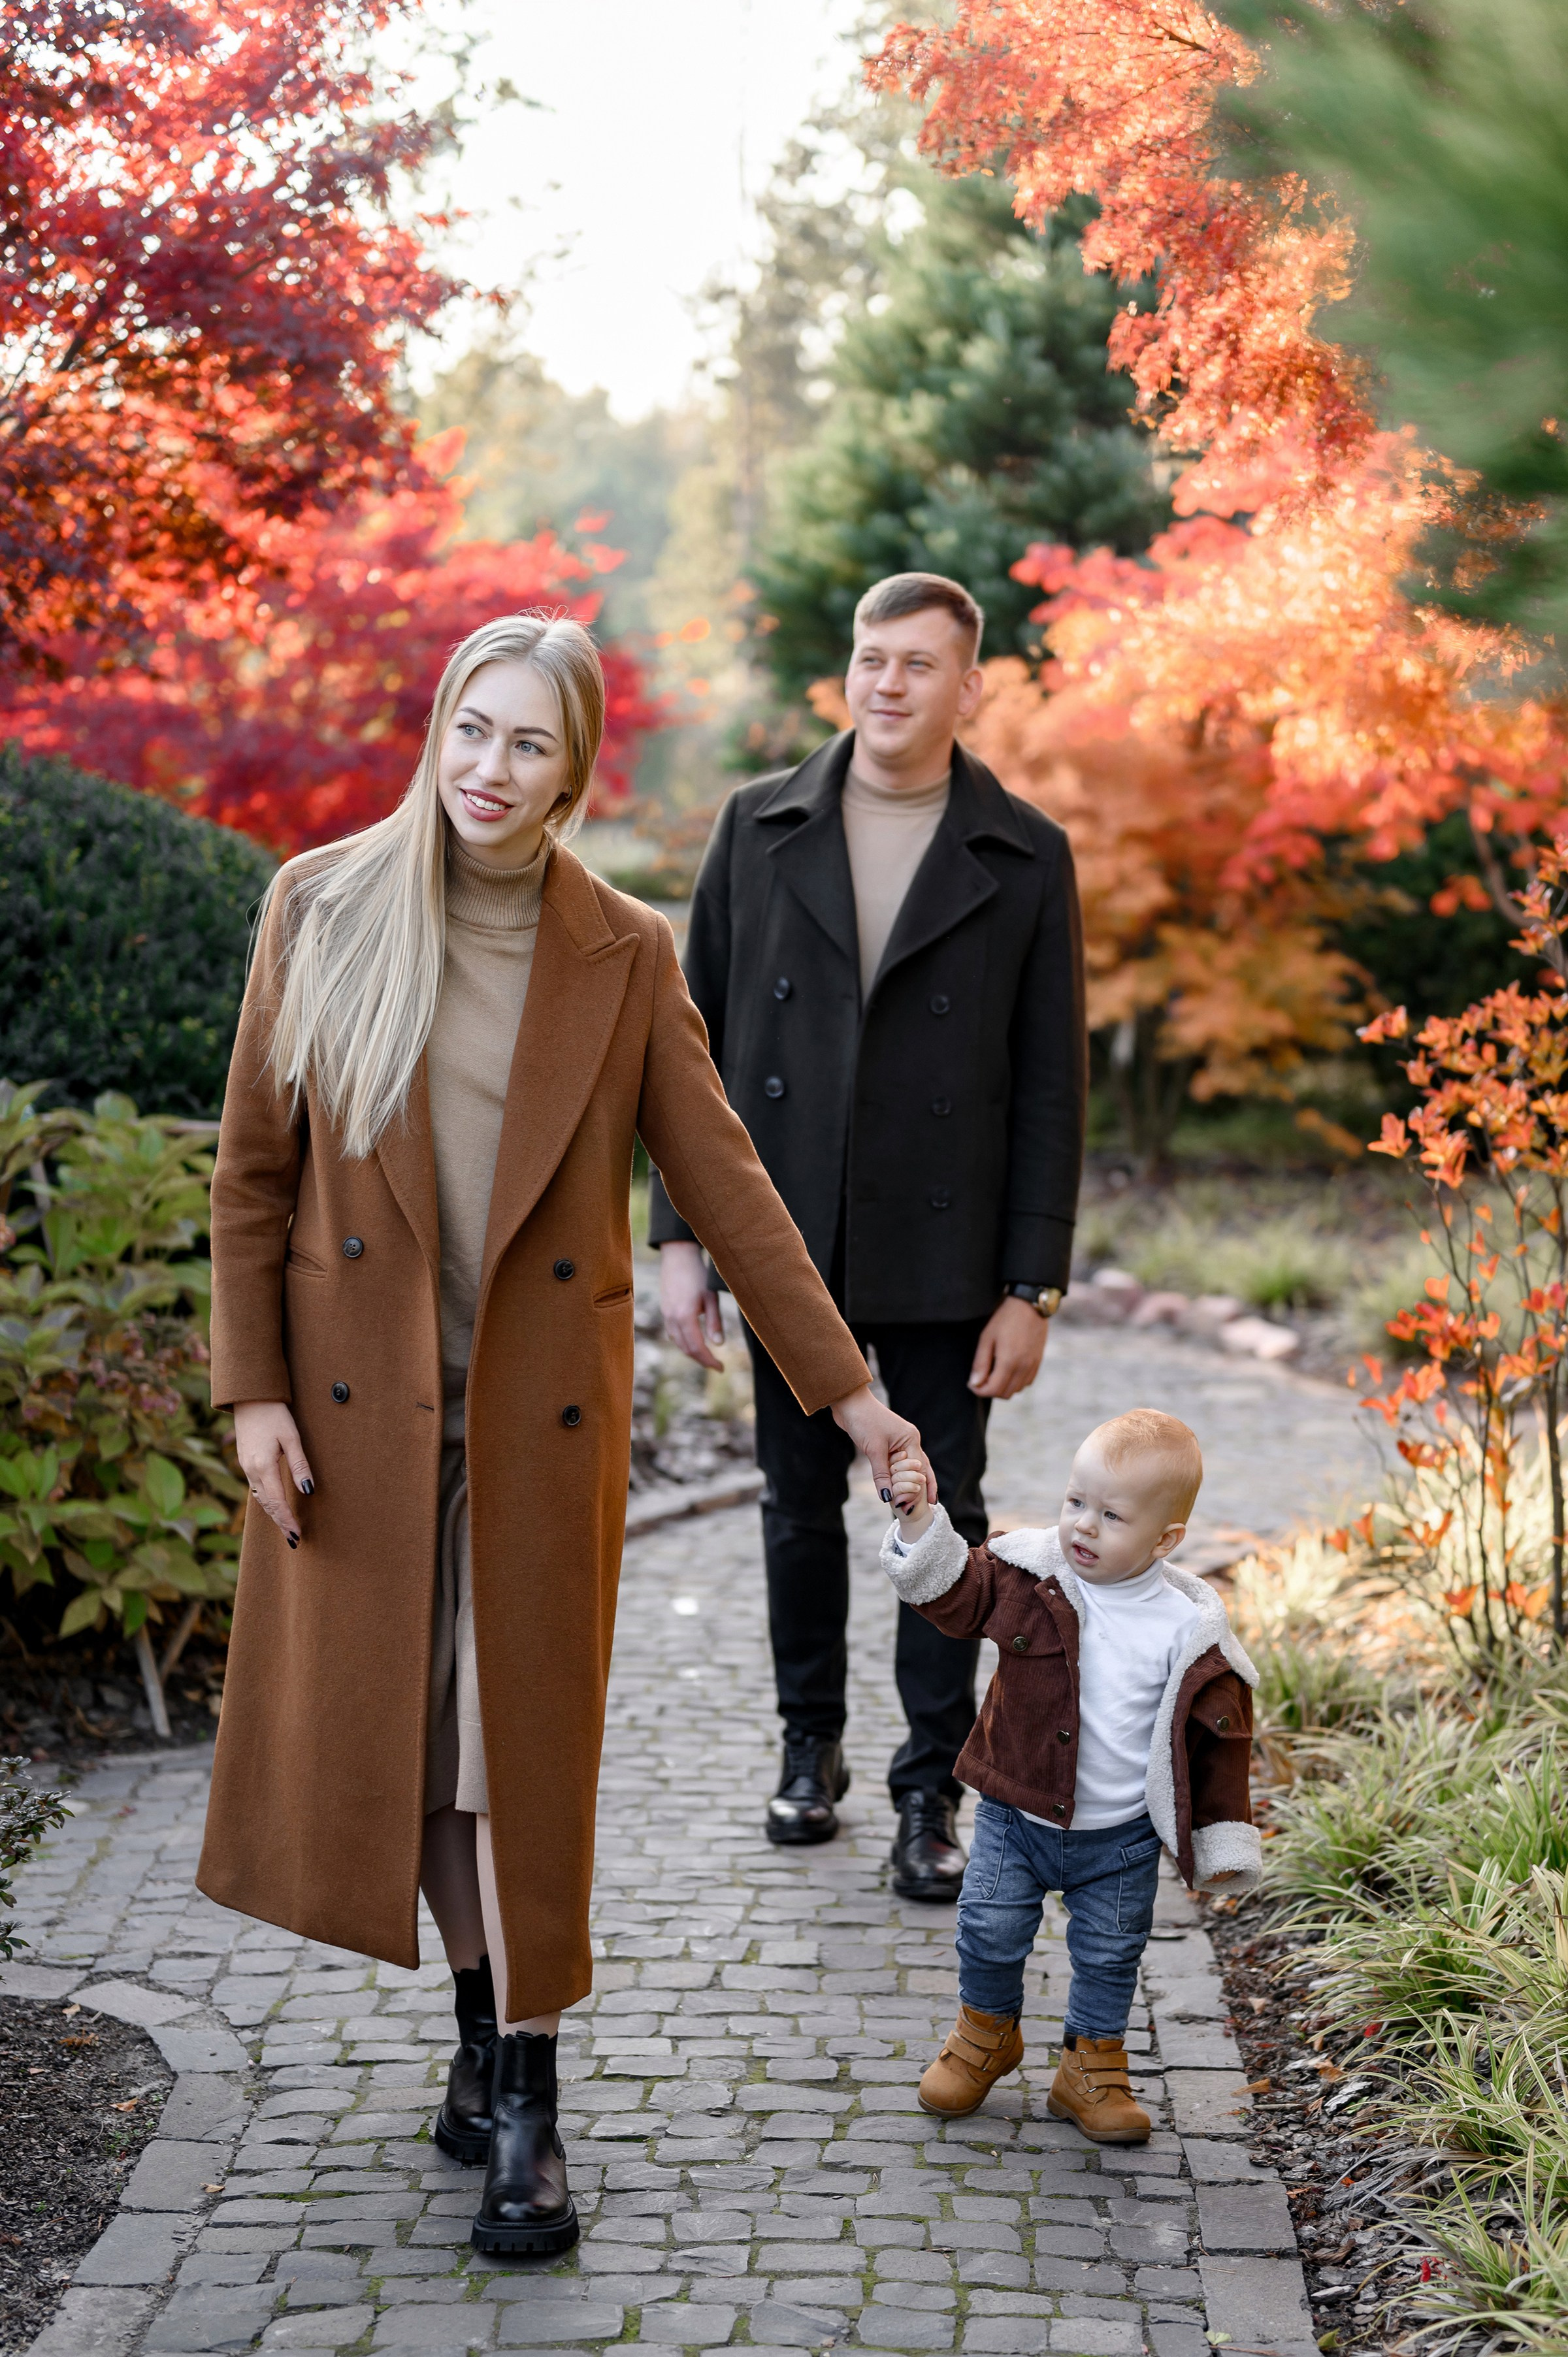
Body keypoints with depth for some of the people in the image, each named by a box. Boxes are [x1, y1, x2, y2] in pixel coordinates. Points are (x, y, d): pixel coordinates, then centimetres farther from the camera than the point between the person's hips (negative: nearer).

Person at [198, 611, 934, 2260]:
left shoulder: (625, 959, -1)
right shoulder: (322, 908, -2)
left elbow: (724, 1183, 1)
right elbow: (252, 1170, 0)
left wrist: (848, 1389, -2)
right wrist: (253, 1391, -5)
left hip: (541, 1410, -1)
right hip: (358, 1403, 1)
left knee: (524, 1748, 2)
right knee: (393, 1734, 10)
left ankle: (526, 2109, 12)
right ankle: (483, 2038, 30)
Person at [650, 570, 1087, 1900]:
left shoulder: (1025, 860, -2)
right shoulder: (759, 829, 3)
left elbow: (1050, 1087, -2)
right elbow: (700, 1035, 5)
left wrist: (1032, 1287, -6)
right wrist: (679, 1236, -1)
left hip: (942, 1257, -2)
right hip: (785, 1244, 2)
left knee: (944, 1518, 4)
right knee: (801, 1504, 13)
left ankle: (933, 1791, 16)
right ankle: (812, 1743, 31)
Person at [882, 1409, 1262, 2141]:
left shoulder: (1186, 1629, -13)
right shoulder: (1030, 1576, -11)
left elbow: (1218, 1737, -5)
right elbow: (953, 1592, -3)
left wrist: (1221, 1840, -2)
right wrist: (920, 1523, -20)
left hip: (1121, 1839, -1)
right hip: (1017, 1815, 1)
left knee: (1109, 1956, 12)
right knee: (989, 1933, 9)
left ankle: (1093, 2067, 33)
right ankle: (987, 2032, 36)